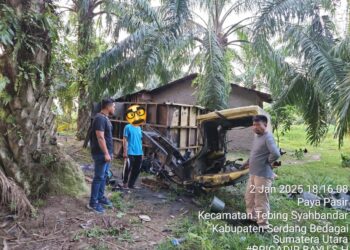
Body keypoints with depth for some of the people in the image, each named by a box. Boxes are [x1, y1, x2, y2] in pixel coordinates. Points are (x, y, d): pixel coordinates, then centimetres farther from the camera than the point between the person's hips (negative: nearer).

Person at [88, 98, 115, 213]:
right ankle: (93, 202, 7)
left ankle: (101, 197, 28)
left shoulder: (105, 118, 13)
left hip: (106, 152, 10)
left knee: (104, 176, 16)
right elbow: (100, 138, -24)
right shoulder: (100, 118, -19)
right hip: (101, 153, -10)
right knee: (99, 177, -3)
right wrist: (106, 153, -23)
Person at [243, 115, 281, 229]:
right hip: (253, 174, 10)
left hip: (263, 175, -10)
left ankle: (263, 226, 16)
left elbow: (276, 154, -32)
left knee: (261, 201, 1)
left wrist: (269, 162, -15)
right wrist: (248, 163, 22)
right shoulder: (257, 136, 11)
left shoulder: (268, 137, -19)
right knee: (249, 197, 21)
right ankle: (252, 218, 38)